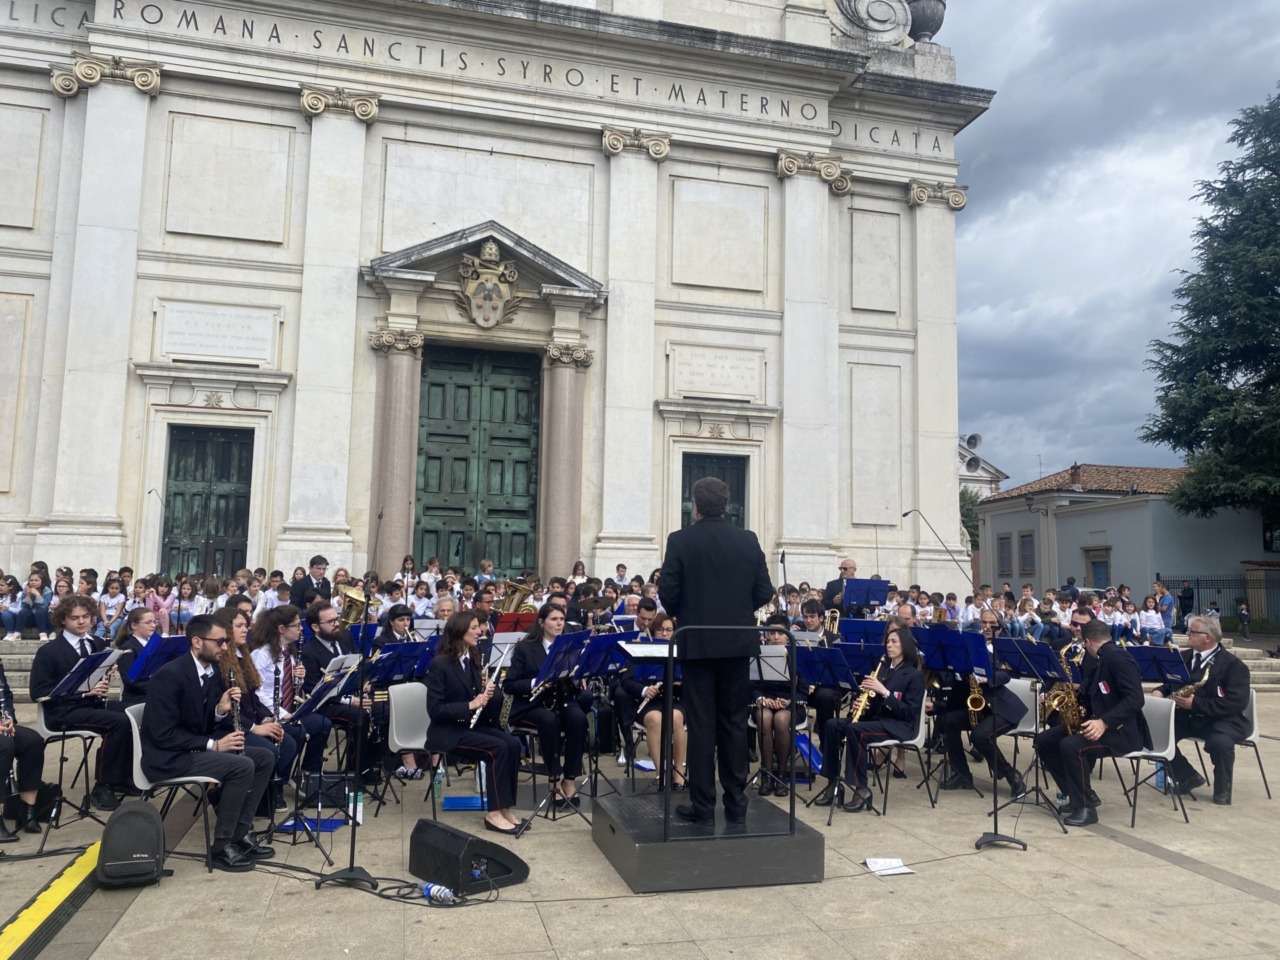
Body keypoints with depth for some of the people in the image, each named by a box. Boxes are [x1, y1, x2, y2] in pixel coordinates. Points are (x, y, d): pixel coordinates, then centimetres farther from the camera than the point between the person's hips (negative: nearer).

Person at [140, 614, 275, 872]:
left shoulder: (211, 670, 5)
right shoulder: (170, 675, -21)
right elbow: (164, 735, -24)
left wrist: (221, 710, -9)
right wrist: (213, 744, -22)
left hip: (194, 747, 9)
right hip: (167, 757, -9)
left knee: (264, 757, 0)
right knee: (242, 766, -25)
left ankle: (240, 832, 5)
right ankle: (222, 845, -12)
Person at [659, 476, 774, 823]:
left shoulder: (680, 540, -7)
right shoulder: (748, 541, 1)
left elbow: (668, 594, -9)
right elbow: (764, 593, 2)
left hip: (697, 642, -2)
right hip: (738, 642, 3)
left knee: (701, 723, 3)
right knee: (734, 722, 10)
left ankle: (702, 804, 7)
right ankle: (736, 803, 15)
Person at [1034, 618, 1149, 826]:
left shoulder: (1117, 657, -16)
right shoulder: (1098, 661, 14)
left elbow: (1135, 699, -26)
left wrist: (1104, 722, -31)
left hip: (1122, 731, -10)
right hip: (1100, 725, 10)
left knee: (1070, 745, -32)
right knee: (1044, 740, 1)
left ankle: (1086, 807, -15)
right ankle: (1079, 795, 9)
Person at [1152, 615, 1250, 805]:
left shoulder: (1233, 664, -9)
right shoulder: (1183, 657, 11)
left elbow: (1237, 703, -18)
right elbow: (1169, 681, 20)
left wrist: (1196, 703, -23)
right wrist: (1159, 691, -5)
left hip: (1220, 719, -6)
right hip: (1184, 716, 6)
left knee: (1220, 742, -36)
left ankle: (1222, 787, -5)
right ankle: (1188, 776, 2)